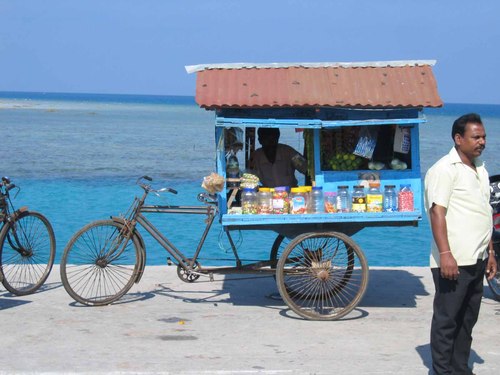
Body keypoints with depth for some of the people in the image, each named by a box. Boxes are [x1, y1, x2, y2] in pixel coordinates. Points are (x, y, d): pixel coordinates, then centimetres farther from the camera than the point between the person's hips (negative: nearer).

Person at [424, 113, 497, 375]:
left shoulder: (480, 170, 16)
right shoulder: (445, 169, -10)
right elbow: (437, 212, -17)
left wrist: (490, 252, 20)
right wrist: (445, 254, -23)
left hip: (476, 260, 9)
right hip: (453, 261, -9)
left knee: (467, 319, 14)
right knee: (446, 320, -2)